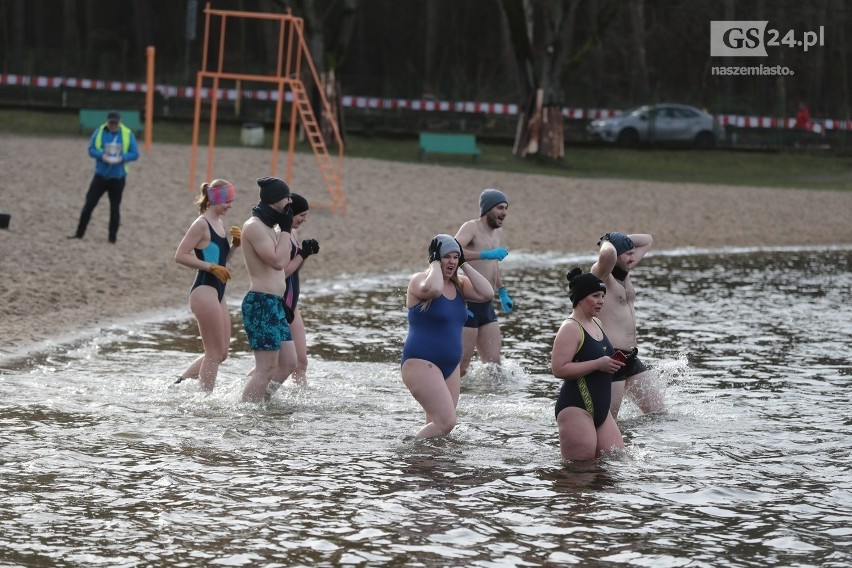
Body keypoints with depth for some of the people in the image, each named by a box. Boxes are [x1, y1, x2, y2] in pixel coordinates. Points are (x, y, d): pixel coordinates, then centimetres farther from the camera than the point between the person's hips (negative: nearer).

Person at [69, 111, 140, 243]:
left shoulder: (127, 134, -4)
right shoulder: (100, 131, -2)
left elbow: (135, 153, -2)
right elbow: (91, 149, -1)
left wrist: (123, 158, -21)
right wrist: (101, 156, -20)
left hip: (118, 177, -1)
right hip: (100, 174, 1)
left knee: (115, 207, 6)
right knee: (89, 203, -1)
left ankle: (113, 237, 14)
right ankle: (80, 232, 6)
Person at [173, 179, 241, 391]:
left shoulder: (219, 223, 14)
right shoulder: (202, 225, -12)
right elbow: (180, 256, -17)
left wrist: (234, 244, 5)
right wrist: (211, 267, -20)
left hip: (217, 292, 9)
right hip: (204, 291, -9)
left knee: (221, 353, 14)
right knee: (215, 353, -5)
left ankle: (180, 384, 22)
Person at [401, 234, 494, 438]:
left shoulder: (459, 284, 12)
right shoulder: (419, 280, -9)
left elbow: (487, 293, -4)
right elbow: (433, 288, -33)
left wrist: (464, 265, -2)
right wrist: (435, 263, -16)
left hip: (450, 365, 8)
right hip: (421, 362, -8)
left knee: (438, 426, 8)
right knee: (446, 421, -20)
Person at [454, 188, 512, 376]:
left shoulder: (497, 231, 15)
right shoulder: (471, 228, -12)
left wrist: (502, 292, 30)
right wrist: (487, 254, -36)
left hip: (487, 306, 8)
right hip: (468, 305, -8)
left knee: (493, 363, 3)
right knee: (460, 365, -6)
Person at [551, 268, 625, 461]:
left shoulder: (596, 324, 16)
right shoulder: (570, 329, -13)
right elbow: (558, 369, -22)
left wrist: (612, 363, 11)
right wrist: (598, 364, -22)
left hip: (600, 409, 9)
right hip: (576, 408, -9)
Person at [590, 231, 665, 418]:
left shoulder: (625, 273, 14)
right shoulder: (601, 275, -11)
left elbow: (647, 240, 25)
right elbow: (608, 254, -35)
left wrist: (620, 239, 10)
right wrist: (606, 242, -12)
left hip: (630, 358, 9)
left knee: (659, 413, 9)